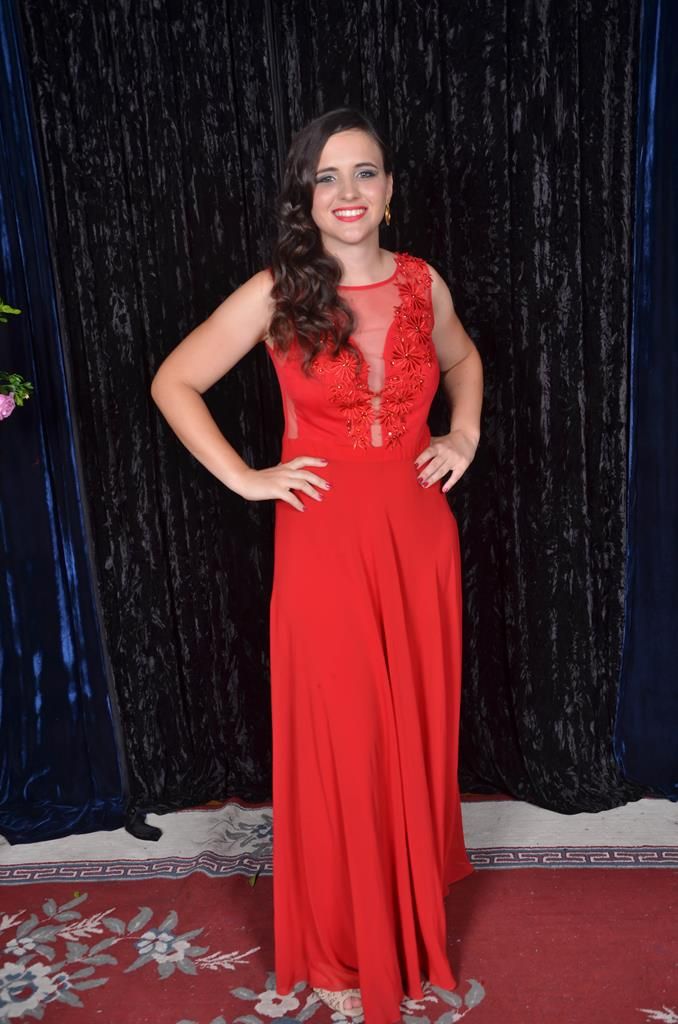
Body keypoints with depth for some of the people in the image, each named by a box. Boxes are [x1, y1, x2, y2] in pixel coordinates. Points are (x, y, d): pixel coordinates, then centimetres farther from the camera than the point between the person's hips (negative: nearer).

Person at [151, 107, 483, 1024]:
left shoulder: (423, 282, 4)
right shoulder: (276, 294, -7)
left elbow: (463, 359, 24)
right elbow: (173, 383, -2)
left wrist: (465, 438, 9)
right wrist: (245, 479, -7)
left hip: (419, 536, 4)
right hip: (327, 540, -3)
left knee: (418, 726, 15)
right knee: (339, 739, 7)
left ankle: (417, 907, 42)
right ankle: (342, 949, 30)